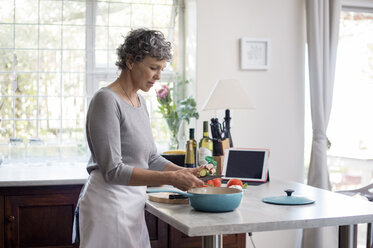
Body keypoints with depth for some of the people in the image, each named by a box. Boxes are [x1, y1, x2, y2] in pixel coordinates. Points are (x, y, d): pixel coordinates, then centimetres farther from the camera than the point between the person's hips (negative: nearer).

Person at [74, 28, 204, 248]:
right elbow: (112, 170, -20)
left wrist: (185, 172, 1)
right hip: (108, 204, -8)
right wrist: (169, 178, -24)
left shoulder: (140, 101, 12)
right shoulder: (106, 100, -15)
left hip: (132, 205, 8)